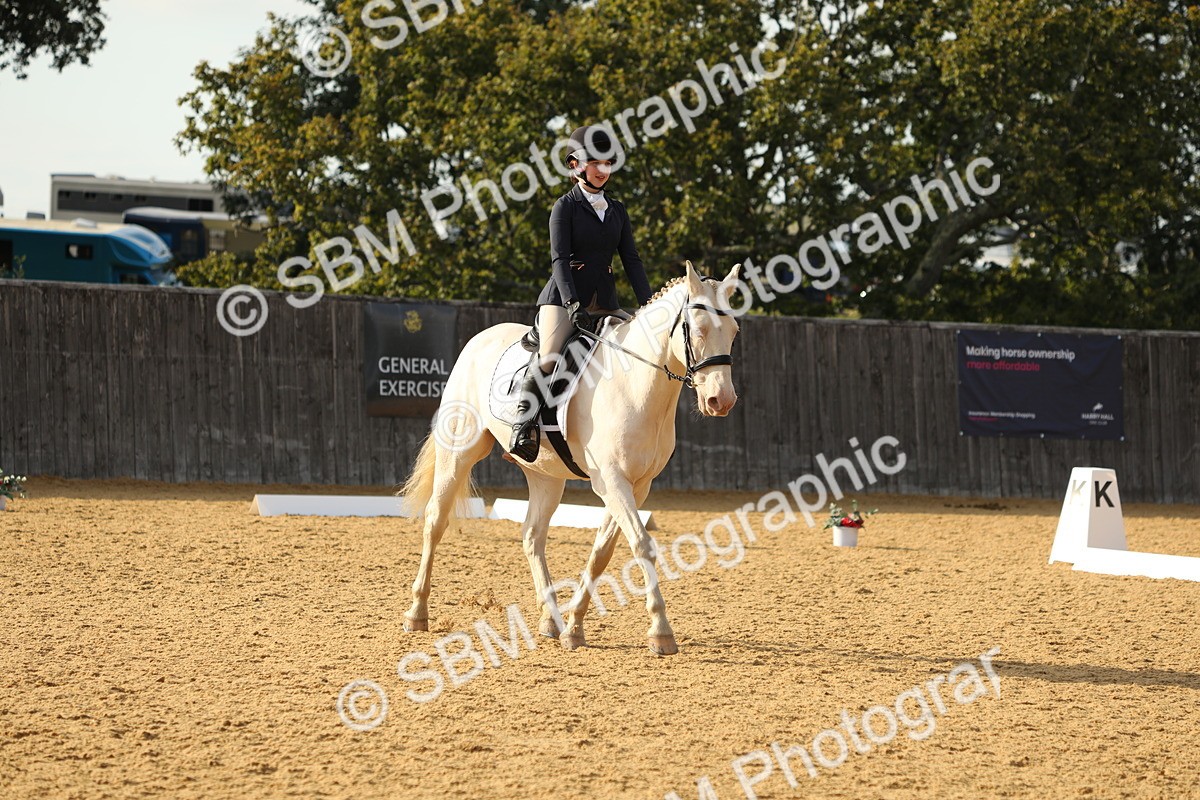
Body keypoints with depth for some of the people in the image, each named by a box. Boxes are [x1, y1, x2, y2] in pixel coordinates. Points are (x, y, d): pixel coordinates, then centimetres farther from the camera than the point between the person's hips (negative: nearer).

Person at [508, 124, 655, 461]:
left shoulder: (617, 210, 16)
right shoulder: (566, 206, 0)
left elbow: (631, 259, 12)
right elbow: (559, 258, -11)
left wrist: (648, 304, -2)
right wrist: (572, 303, -25)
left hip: (604, 300, 6)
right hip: (563, 295, -6)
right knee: (549, 359, -27)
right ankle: (523, 427, -24)